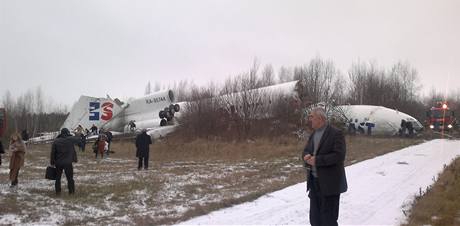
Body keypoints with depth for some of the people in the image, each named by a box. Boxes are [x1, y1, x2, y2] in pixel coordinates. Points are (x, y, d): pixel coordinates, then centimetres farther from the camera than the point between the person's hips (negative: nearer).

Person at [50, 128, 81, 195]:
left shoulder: (56, 141, -2)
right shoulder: (71, 139, -9)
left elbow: (53, 153, 0)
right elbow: (79, 139, 10)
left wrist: (52, 163, 6)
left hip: (58, 163, 2)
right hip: (68, 163, -2)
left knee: (58, 178, 14)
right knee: (70, 178, 7)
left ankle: (58, 191, 16)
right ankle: (71, 191, 10)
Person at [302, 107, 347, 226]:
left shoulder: (336, 134, -13)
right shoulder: (313, 134, 13)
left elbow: (339, 155, -21)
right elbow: (306, 151, 17)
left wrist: (317, 160, -23)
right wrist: (306, 156, -8)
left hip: (330, 184, -8)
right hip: (314, 182, 8)